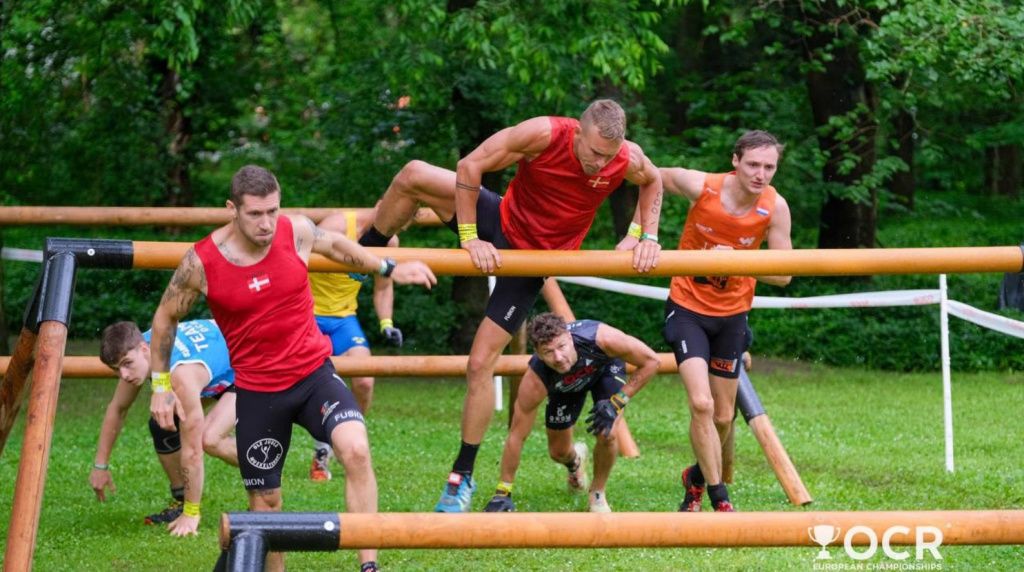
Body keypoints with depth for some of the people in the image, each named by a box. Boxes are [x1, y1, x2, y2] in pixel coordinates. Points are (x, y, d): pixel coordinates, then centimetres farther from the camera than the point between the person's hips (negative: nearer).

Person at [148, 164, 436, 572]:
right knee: (264, 497, 9)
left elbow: (335, 244, 17)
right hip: (256, 392, 0)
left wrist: (390, 269, 18)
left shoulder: (297, 231, -8)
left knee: (356, 451, -26)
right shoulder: (201, 263, -14)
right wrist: (161, 386, 6)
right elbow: (165, 318, 4)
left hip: (314, 373, 0)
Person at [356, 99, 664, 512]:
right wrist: (468, 237, -24)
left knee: (480, 365, -5)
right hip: (501, 227, 0)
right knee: (414, 176, -23)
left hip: (537, 258, 0)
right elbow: (469, 167, -23)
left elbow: (653, 182, 6)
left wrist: (648, 236, -4)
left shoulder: (628, 160, -20)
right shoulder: (544, 135, -28)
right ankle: (367, 251, 4)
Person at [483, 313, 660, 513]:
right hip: (565, 385, 1)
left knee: (607, 435, -23)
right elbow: (516, 436, -30)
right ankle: (576, 460, 46)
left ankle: (598, 494, 6)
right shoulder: (534, 382, -41)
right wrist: (503, 492, -28)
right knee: (558, 452, 6)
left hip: (605, 366, -1)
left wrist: (617, 402, -35)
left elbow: (651, 361, -30)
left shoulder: (601, 338, -45)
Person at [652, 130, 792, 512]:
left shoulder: (775, 208, -16)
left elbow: (783, 275, -13)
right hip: (688, 308, -3)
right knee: (701, 404, -19)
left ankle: (697, 477, 41)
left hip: (732, 314, 3)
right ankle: (719, 499, -8)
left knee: (723, 417, 12)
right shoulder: (701, 186, -21)